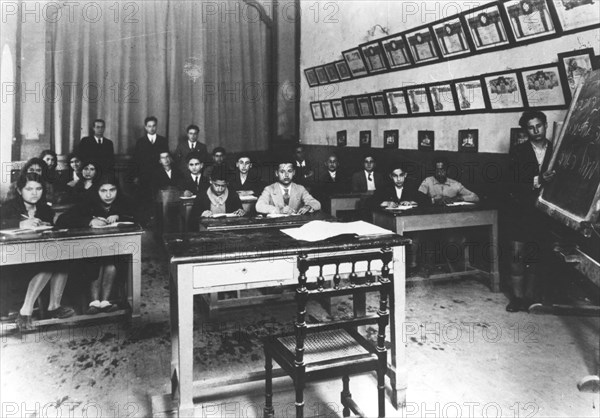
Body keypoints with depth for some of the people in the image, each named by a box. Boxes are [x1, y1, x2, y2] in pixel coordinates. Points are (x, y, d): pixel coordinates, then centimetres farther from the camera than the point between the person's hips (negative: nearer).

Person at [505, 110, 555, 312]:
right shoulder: (518, 151, 3)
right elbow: (515, 181, -8)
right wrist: (538, 180, -22)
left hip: (546, 210, 1)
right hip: (522, 210, -1)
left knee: (539, 255, 5)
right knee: (517, 254, -4)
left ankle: (529, 295, 15)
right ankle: (517, 296, 4)